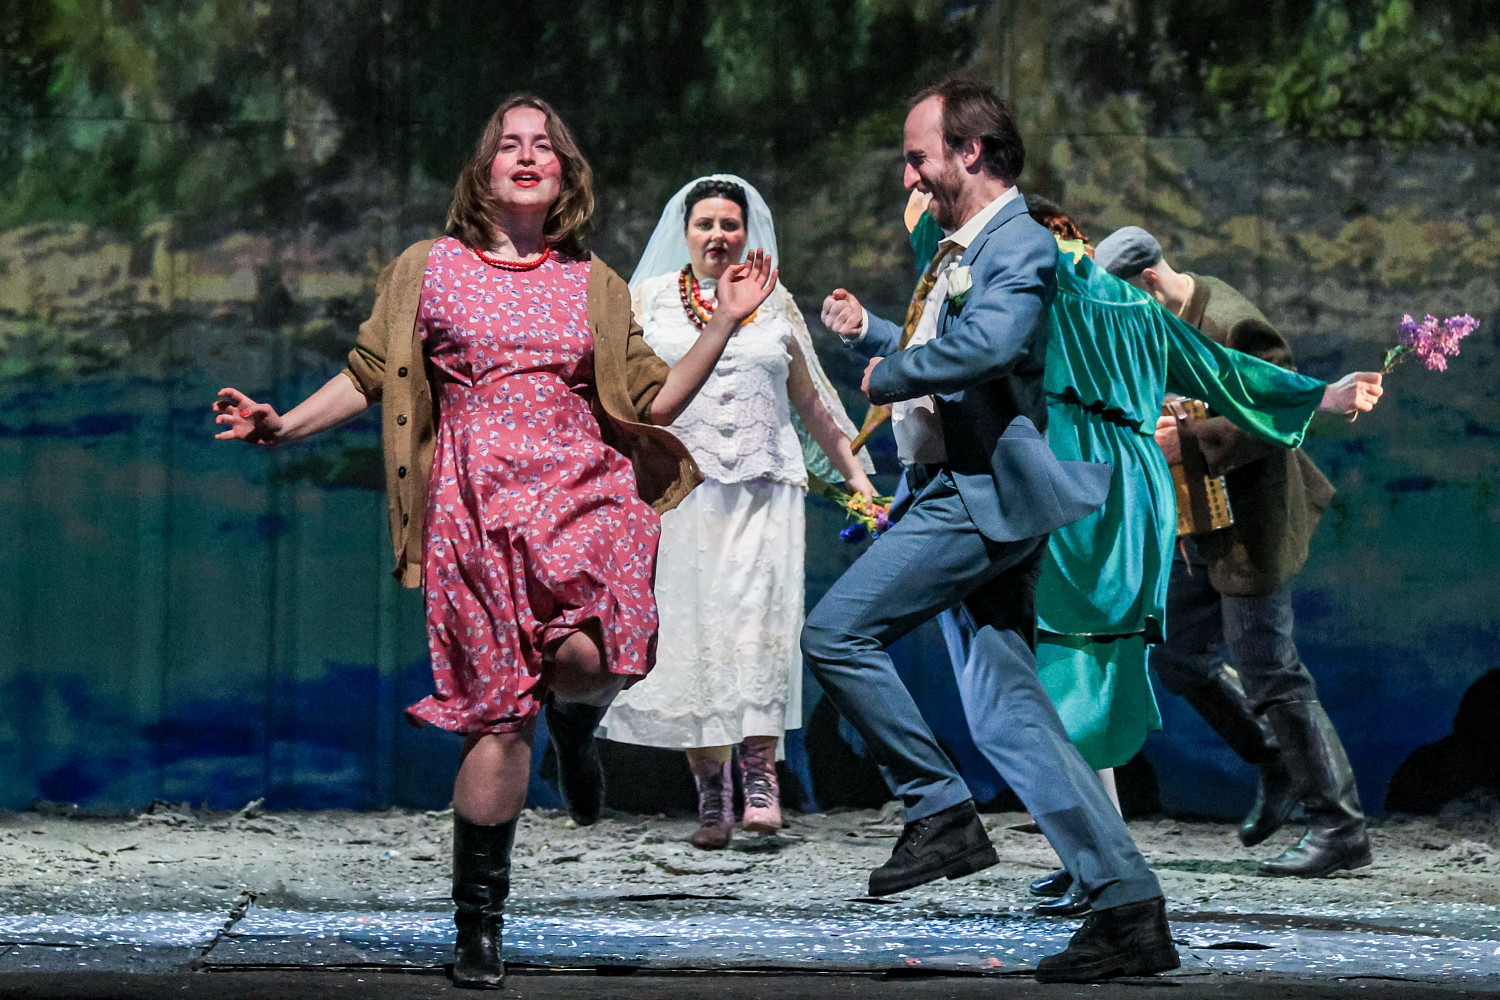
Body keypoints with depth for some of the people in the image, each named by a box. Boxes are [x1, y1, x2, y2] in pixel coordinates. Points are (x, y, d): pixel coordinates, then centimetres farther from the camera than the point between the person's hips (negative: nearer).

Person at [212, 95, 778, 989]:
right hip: (477, 503, -1)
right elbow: (370, 377, 13)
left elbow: (652, 403, 15)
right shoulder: (429, 270, 11)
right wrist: (283, 426, -1)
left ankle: (575, 724, 12)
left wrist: (725, 323, 7)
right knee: (498, 711, -5)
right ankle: (479, 924, 7)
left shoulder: (593, 284, 15)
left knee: (591, 655, -29)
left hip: (584, 488, 1)